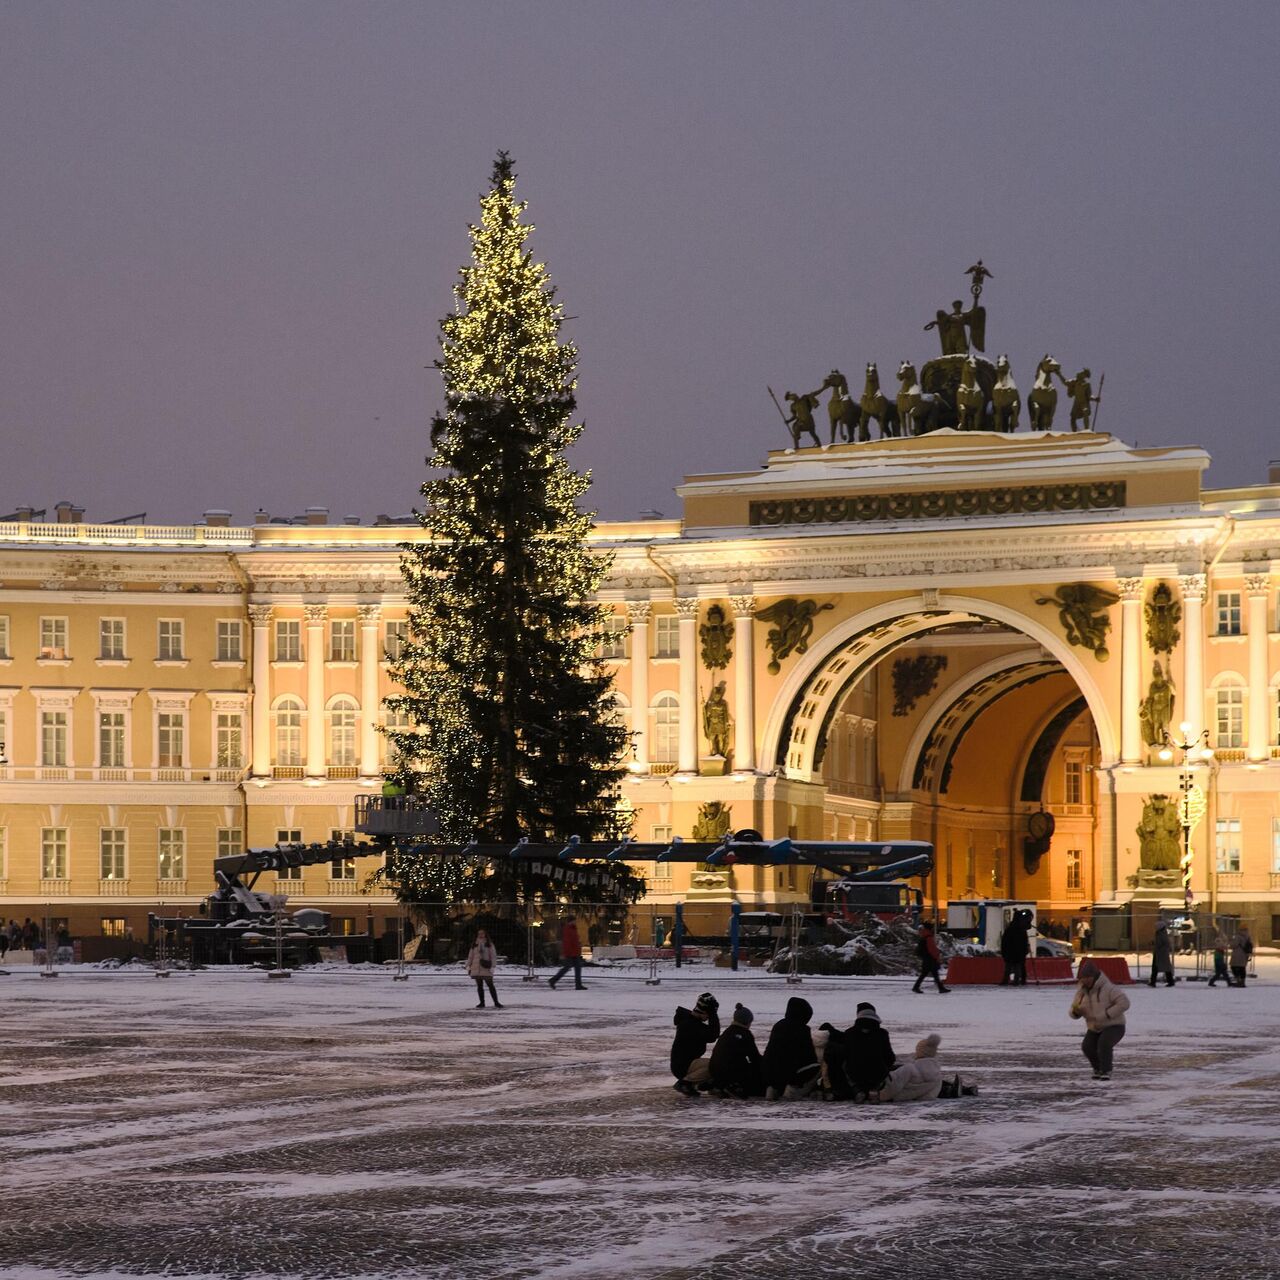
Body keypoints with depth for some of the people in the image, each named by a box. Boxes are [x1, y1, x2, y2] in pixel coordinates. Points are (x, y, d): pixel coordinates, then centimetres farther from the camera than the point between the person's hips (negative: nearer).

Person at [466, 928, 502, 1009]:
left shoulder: (489, 945, 2)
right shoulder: (474, 945, 11)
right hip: (476, 968, 3)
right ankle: (482, 1003, 14)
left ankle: (496, 1002, -1)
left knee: (490, 985, -5)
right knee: (479, 986, 6)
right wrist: (468, 966, 8)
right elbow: (470, 956, 15)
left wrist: (493, 967, -10)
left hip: (486, 969, -3)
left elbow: (493, 956, -1)